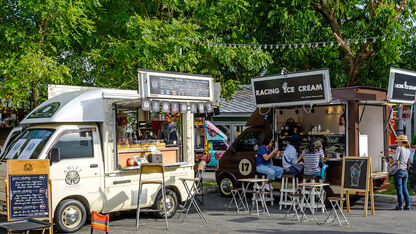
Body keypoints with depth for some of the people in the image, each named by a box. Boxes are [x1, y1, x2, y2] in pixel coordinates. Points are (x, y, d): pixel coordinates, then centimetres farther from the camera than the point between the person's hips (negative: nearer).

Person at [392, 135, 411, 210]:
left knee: (399, 188, -1)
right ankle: (407, 204, 12)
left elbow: (396, 158, -17)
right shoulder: (408, 150, 11)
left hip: (399, 170, -7)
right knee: (404, 188, 13)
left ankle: (400, 205, 1)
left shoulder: (399, 148, -10)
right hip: (405, 171, 7)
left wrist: (393, 154, 3)